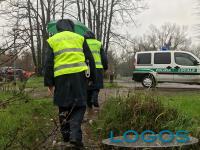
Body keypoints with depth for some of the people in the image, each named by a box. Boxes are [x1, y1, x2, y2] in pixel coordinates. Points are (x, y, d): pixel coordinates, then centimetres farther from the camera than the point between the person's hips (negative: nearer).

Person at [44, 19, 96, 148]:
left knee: (64, 106, 14)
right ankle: (75, 135, -11)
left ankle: (66, 135, 20)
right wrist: (93, 77, 15)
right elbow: (90, 59, 10)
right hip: (79, 74, -1)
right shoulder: (79, 38, 13)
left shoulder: (52, 40, 13)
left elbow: (49, 63, 6)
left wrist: (49, 82, 7)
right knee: (79, 106, 3)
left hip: (61, 77, 1)